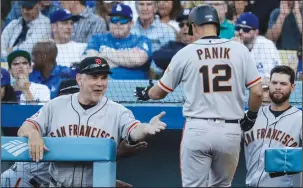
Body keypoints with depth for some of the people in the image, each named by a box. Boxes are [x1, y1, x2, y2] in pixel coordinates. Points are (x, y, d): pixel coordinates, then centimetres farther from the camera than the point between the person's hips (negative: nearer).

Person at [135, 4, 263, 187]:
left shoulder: (186, 53, 1)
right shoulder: (239, 50, 2)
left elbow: (160, 92, 12)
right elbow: (257, 92, -1)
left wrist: (145, 93, 35)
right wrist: (251, 116, 19)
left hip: (197, 130, -1)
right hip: (230, 131, 2)